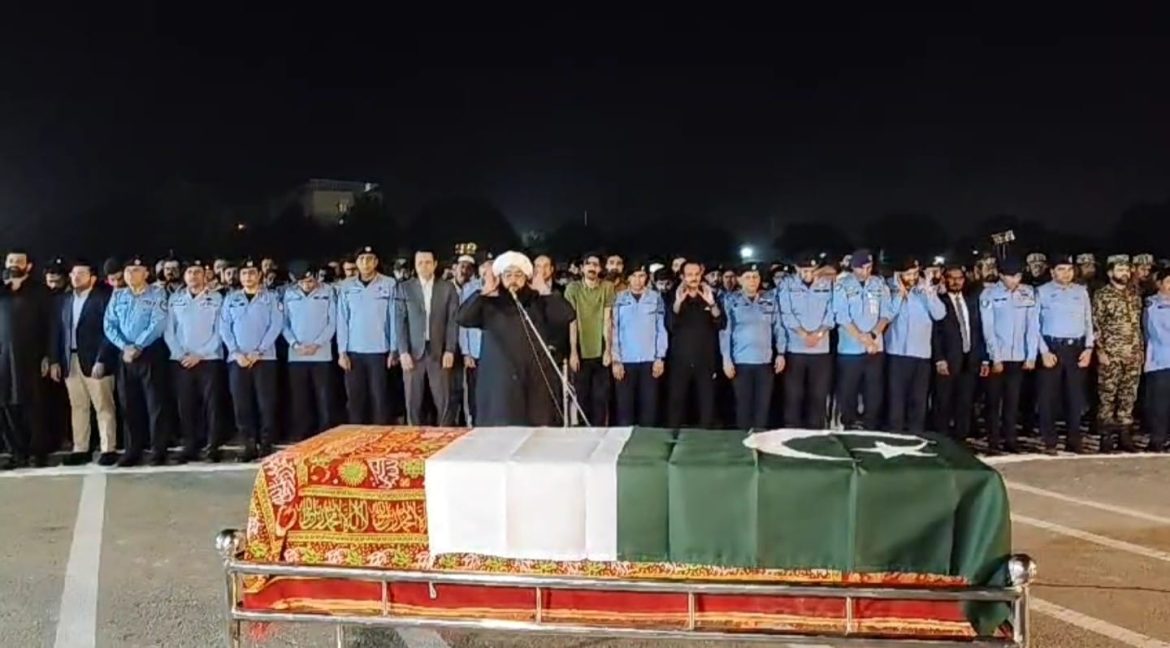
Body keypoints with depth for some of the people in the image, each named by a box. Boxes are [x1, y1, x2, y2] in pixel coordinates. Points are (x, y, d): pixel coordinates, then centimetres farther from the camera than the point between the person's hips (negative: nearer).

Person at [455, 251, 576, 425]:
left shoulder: (538, 302, 9)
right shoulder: (490, 305, 6)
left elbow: (567, 316, -4)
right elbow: (461, 318, -8)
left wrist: (546, 291, -8)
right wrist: (484, 292, -11)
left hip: (537, 382, 1)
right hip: (498, 384, -1)